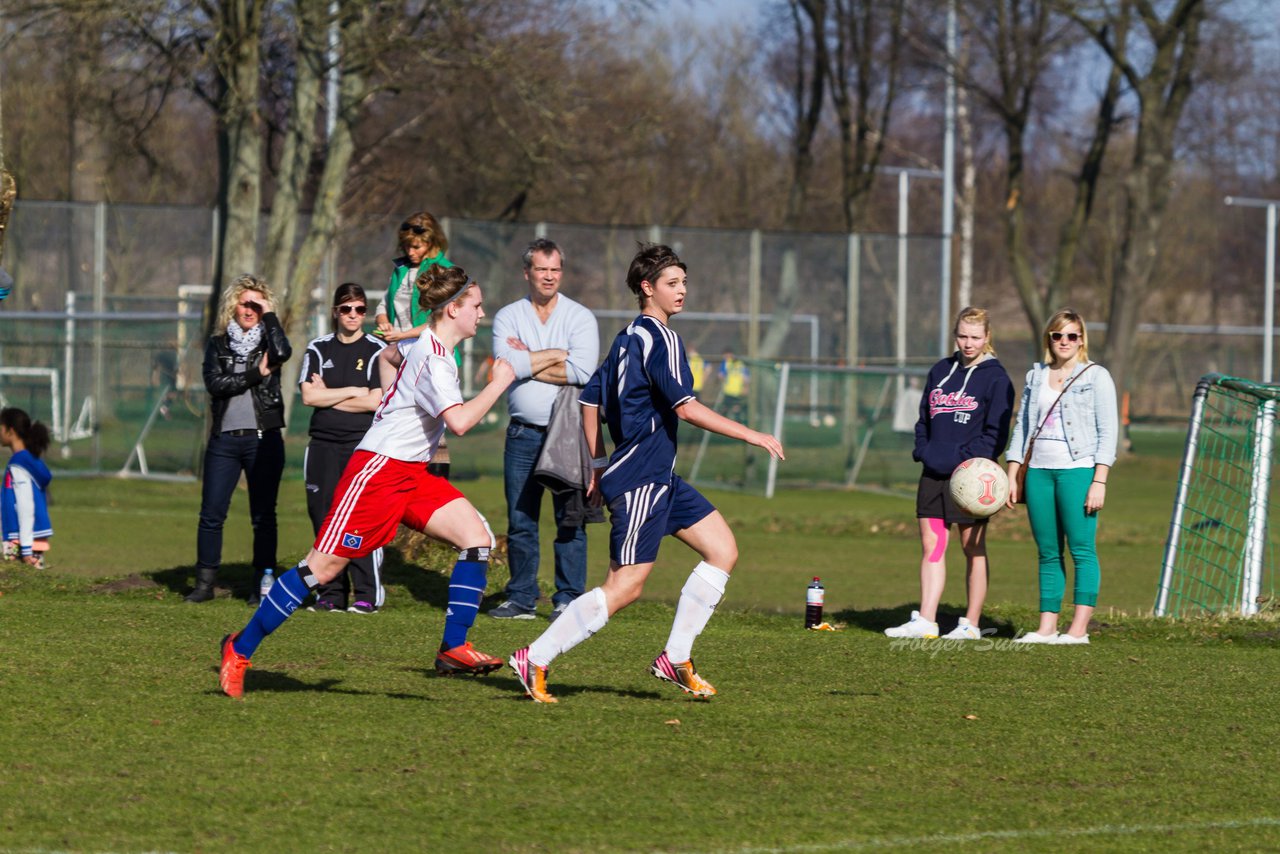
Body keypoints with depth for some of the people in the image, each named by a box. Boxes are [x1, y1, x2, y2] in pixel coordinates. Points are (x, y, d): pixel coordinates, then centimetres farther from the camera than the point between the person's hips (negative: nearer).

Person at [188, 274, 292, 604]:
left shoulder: (267, 342, 8)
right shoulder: (217, 345, 11)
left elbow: (282, 353, -17)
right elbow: (215, 384, -5)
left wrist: (269, 314, -8)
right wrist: (256, 374, -12)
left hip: (263, 439, -1)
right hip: (224, 440, 1)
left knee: (263, 516, 0)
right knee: (211, 514, -2)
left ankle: (261, 584, 6)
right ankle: (205, 583, 5)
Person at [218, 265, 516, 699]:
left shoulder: (426, 344, 10)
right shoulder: (434, 361, -21)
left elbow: (389, 355, 32)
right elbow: (459, 421, -33)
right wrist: (499, 383, -22)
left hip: (411, 474, 10)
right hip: (378, 469, -10)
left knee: (477, 537, -8)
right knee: (323, 566, -5)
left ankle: (453, 649, -7)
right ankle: (240, 648, 7)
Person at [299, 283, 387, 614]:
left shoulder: (376, 350, 3)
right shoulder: (319, 349, 11)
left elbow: (376, 401, -7)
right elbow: (309, 396, 0)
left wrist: (329, 397, -3)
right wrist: (352, 392, -5)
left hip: (363, 444, -3)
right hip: (323, 445, 3)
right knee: (324, 519, 2)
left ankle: (367, 595, -6)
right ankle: (330, 593, 8)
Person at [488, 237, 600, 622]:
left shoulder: (580, 318, 3)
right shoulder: (508, 317, 8)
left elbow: (582, 372, -12)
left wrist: (527, 361, -7)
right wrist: (555, 355, -7)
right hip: (523, 432, 2)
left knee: (570, 520, -5)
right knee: (520, 521, 4)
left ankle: (568, 600, 0)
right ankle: (521, 598, 13)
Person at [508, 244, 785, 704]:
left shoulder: (628, 338, 15)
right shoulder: (660, 338, -13)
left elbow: (590, 401, 19)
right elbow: (686, 407, -21)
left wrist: (599, 465, 23)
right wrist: (752, 436, -16)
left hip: (660, 476, 10)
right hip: (642, 479, -10)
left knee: (722, 549, 8)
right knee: (624, 587, -9)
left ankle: (676, 659, 7)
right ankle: (535, 660, -5)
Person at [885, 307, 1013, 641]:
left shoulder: (995, 377, -4)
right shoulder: (941, 371, 14)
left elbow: (996, 431, -8)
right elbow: (924, 419, 19)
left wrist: (968, 460, -18)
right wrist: (922, 451, 2)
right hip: (933, 474, 6)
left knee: (973, 549, 2)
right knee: (931, 546, 2)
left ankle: (971, 624, 6)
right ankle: (925, 620, 1)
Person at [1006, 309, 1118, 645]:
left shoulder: (1096, 376, 2)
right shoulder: (1036, 377, 16)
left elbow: (1108, 431, -3)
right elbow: (1023, 426, 19)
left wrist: (1099, 481, -11)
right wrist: (1012, 476, 11)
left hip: (1077, 471, -5)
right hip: (1039, 471, 5)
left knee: (1082, 550, -8)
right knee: (1047, 553, 5)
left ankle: (1079, 629, -9)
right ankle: (1046, 628, 6)